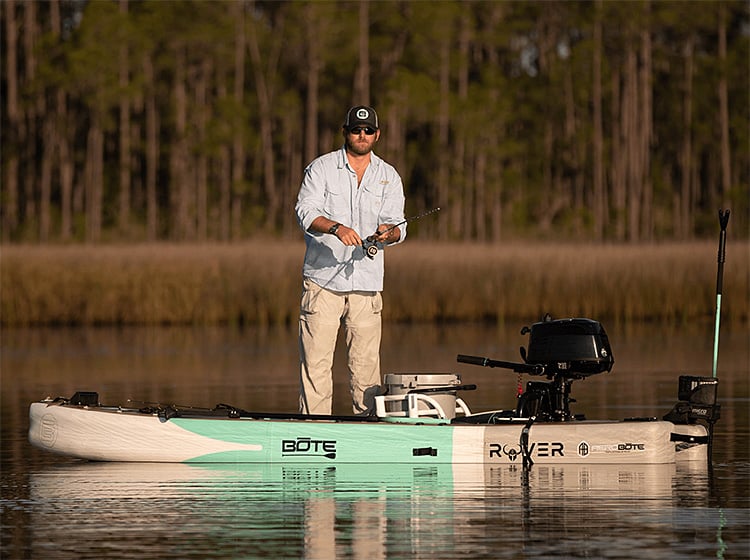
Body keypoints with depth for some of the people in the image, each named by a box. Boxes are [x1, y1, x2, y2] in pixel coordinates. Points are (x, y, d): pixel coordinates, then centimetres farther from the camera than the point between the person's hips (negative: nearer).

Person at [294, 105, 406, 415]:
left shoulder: (389, 177, 13)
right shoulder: (321, 168, 3)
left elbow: (397, 223, 4)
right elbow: (305, 211, -10)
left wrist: (389, 232, -20)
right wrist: (336, 227, -29)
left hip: (366, 283, 2)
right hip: (322, 279, -2)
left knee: (366, 362, -2)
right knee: (315, 360, -6)